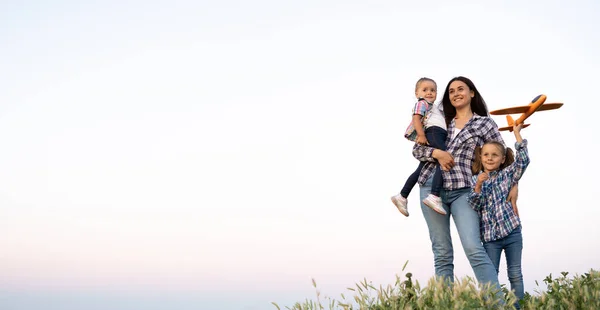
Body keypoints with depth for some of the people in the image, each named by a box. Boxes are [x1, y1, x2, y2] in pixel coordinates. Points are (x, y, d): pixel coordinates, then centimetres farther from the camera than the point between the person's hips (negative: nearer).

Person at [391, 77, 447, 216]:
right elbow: (416, 118, -8)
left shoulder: (433, 107, 38)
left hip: (438, 135, 10)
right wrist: (421, 135, -21)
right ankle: (434, 196, -38)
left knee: (421, 170, 8)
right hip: (433, 133, -10)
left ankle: (402, 196, 12)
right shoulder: (422, 103, 7)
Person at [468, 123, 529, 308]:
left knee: (515, 274, 5)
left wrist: (517, 134, -7)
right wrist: (478, 185, -20)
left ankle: (517, 306, 10)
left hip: (512, 232, 1)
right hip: (490, 236, 0)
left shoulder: (507, 174, 6)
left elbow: (523, 160, -7)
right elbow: (474, 206, -5)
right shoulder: (475, 180, 3)